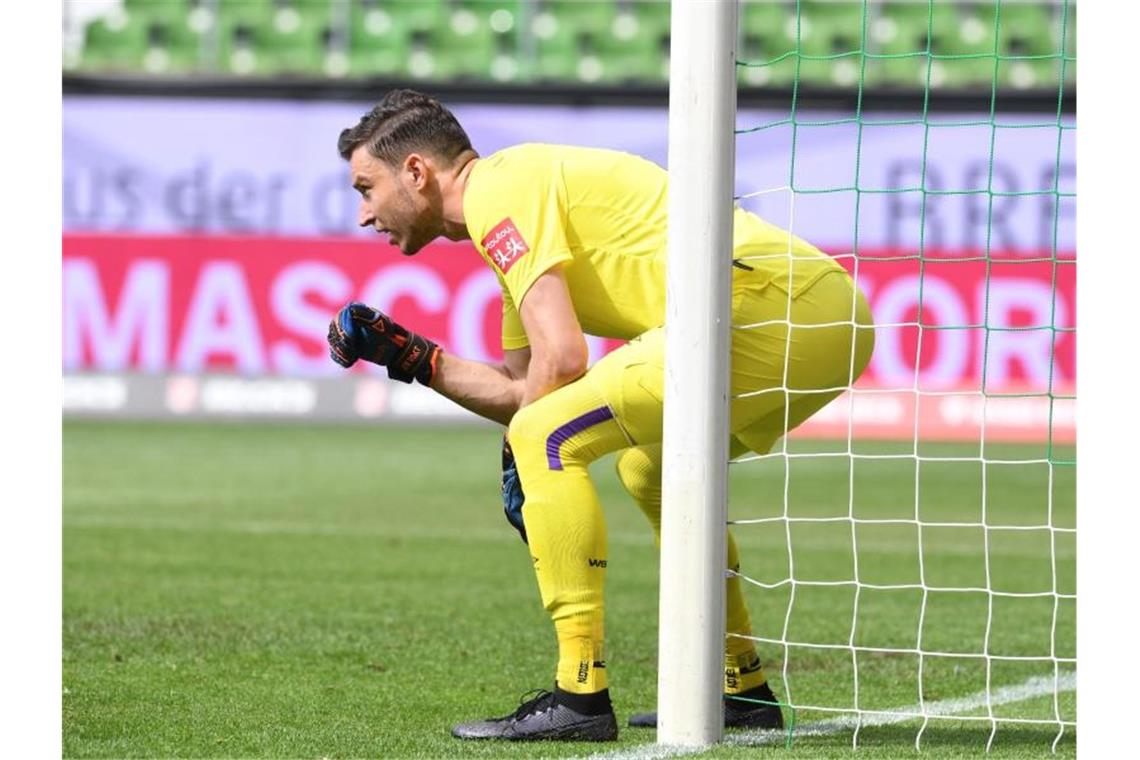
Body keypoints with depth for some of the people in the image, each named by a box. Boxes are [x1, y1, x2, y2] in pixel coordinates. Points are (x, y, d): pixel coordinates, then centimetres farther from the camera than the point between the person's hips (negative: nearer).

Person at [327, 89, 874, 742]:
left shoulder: (496, 189, -2)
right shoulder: (523, 184, 28)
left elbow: (562, 358, -12)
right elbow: (520, 388, 34)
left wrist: (518, 461, 3)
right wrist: (410, 356, 28)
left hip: (767, 304, -10)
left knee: (547, 440, -10)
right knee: (648, 464, 31)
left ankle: (581, 696, -12)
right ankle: (743, 687, 31)